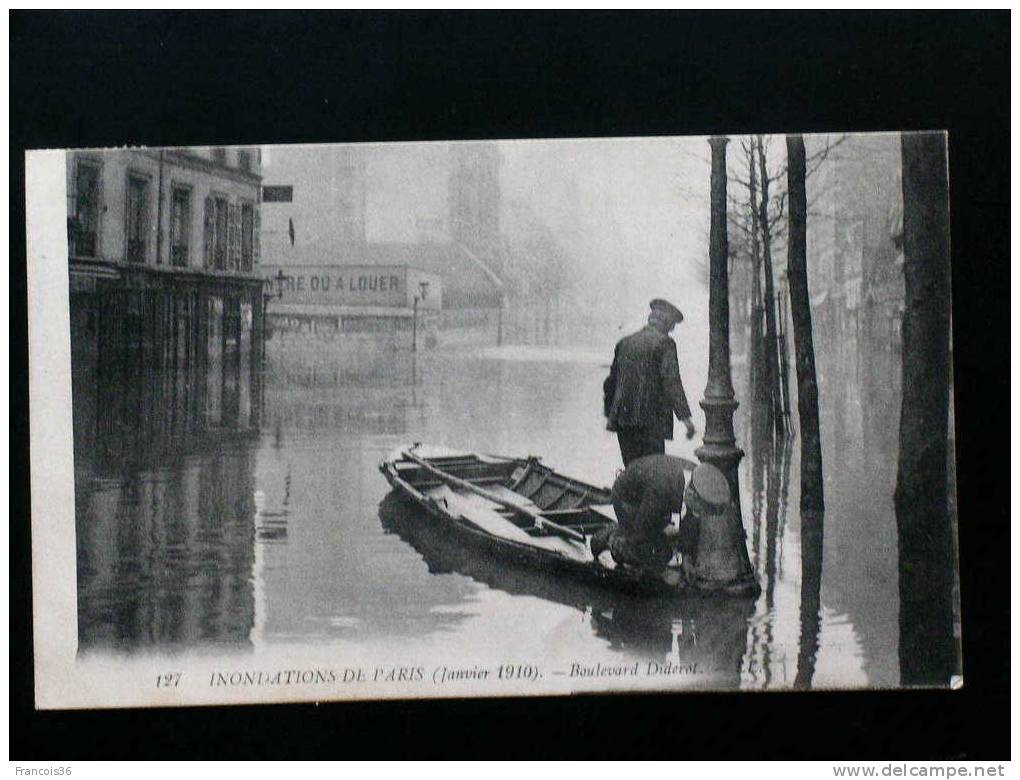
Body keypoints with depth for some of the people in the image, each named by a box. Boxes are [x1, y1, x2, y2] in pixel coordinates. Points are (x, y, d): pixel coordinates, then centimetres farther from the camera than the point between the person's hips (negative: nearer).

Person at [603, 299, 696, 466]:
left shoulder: (625, 342, 15)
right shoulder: (664, 343, -4)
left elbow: (611, 382, 20)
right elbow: (671, 380, -14)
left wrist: (610, 415, 31)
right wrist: (685, 417, -16)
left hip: (622, 419, 6)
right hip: (651, 417, -6)